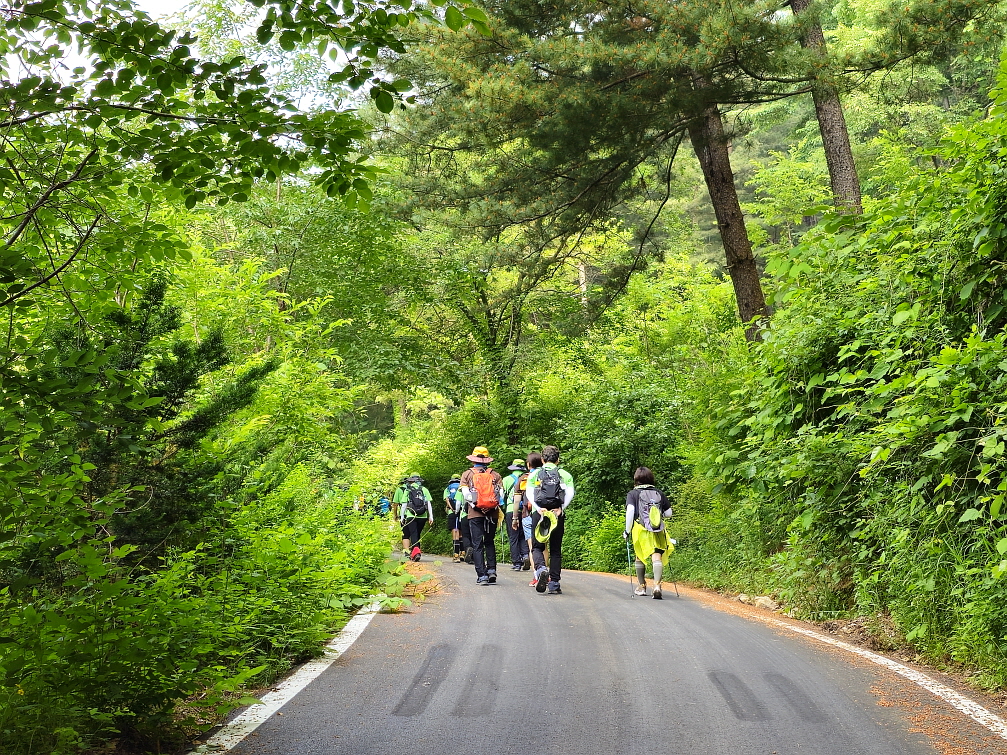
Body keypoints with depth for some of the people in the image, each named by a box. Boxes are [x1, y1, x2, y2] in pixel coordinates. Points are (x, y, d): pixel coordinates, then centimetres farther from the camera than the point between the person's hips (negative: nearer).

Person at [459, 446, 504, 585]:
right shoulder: (495, 475, 6)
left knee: (477, 544, 1)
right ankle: (492, 570, 7)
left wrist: (472, 503, 6)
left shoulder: (467, 474, 3)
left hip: (475, 514, -2)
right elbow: (501, 494, -2)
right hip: (492, 514, 2)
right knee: (490, 542, 18)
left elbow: (465, 493, -7)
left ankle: (482, 575, -5)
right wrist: (494, 504, 9)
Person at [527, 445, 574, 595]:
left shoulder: (534, 474, 10)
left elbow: (529, 494, -5)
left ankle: (540, 568, -22)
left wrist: (538, 508, -13)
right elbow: (570, 493, -4)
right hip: (558, 514, 1)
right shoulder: (565, 475, 12)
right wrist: (561, 508, -9)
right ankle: (554, 584, 3)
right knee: (556, 550, 8)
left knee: (537, 547, 8)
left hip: (539, 513, -1)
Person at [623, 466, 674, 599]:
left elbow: (630, 510, -10)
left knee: (640, 557, 18)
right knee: (657, 557, -8)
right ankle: (657, 585, -28)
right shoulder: (659, 493, 13)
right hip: (659, 531, 1)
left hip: (641, 529, -1)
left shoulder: (633, 493, 5)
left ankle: (642, 586, 27)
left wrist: (627, 530, -4)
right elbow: (668, 513, 13)